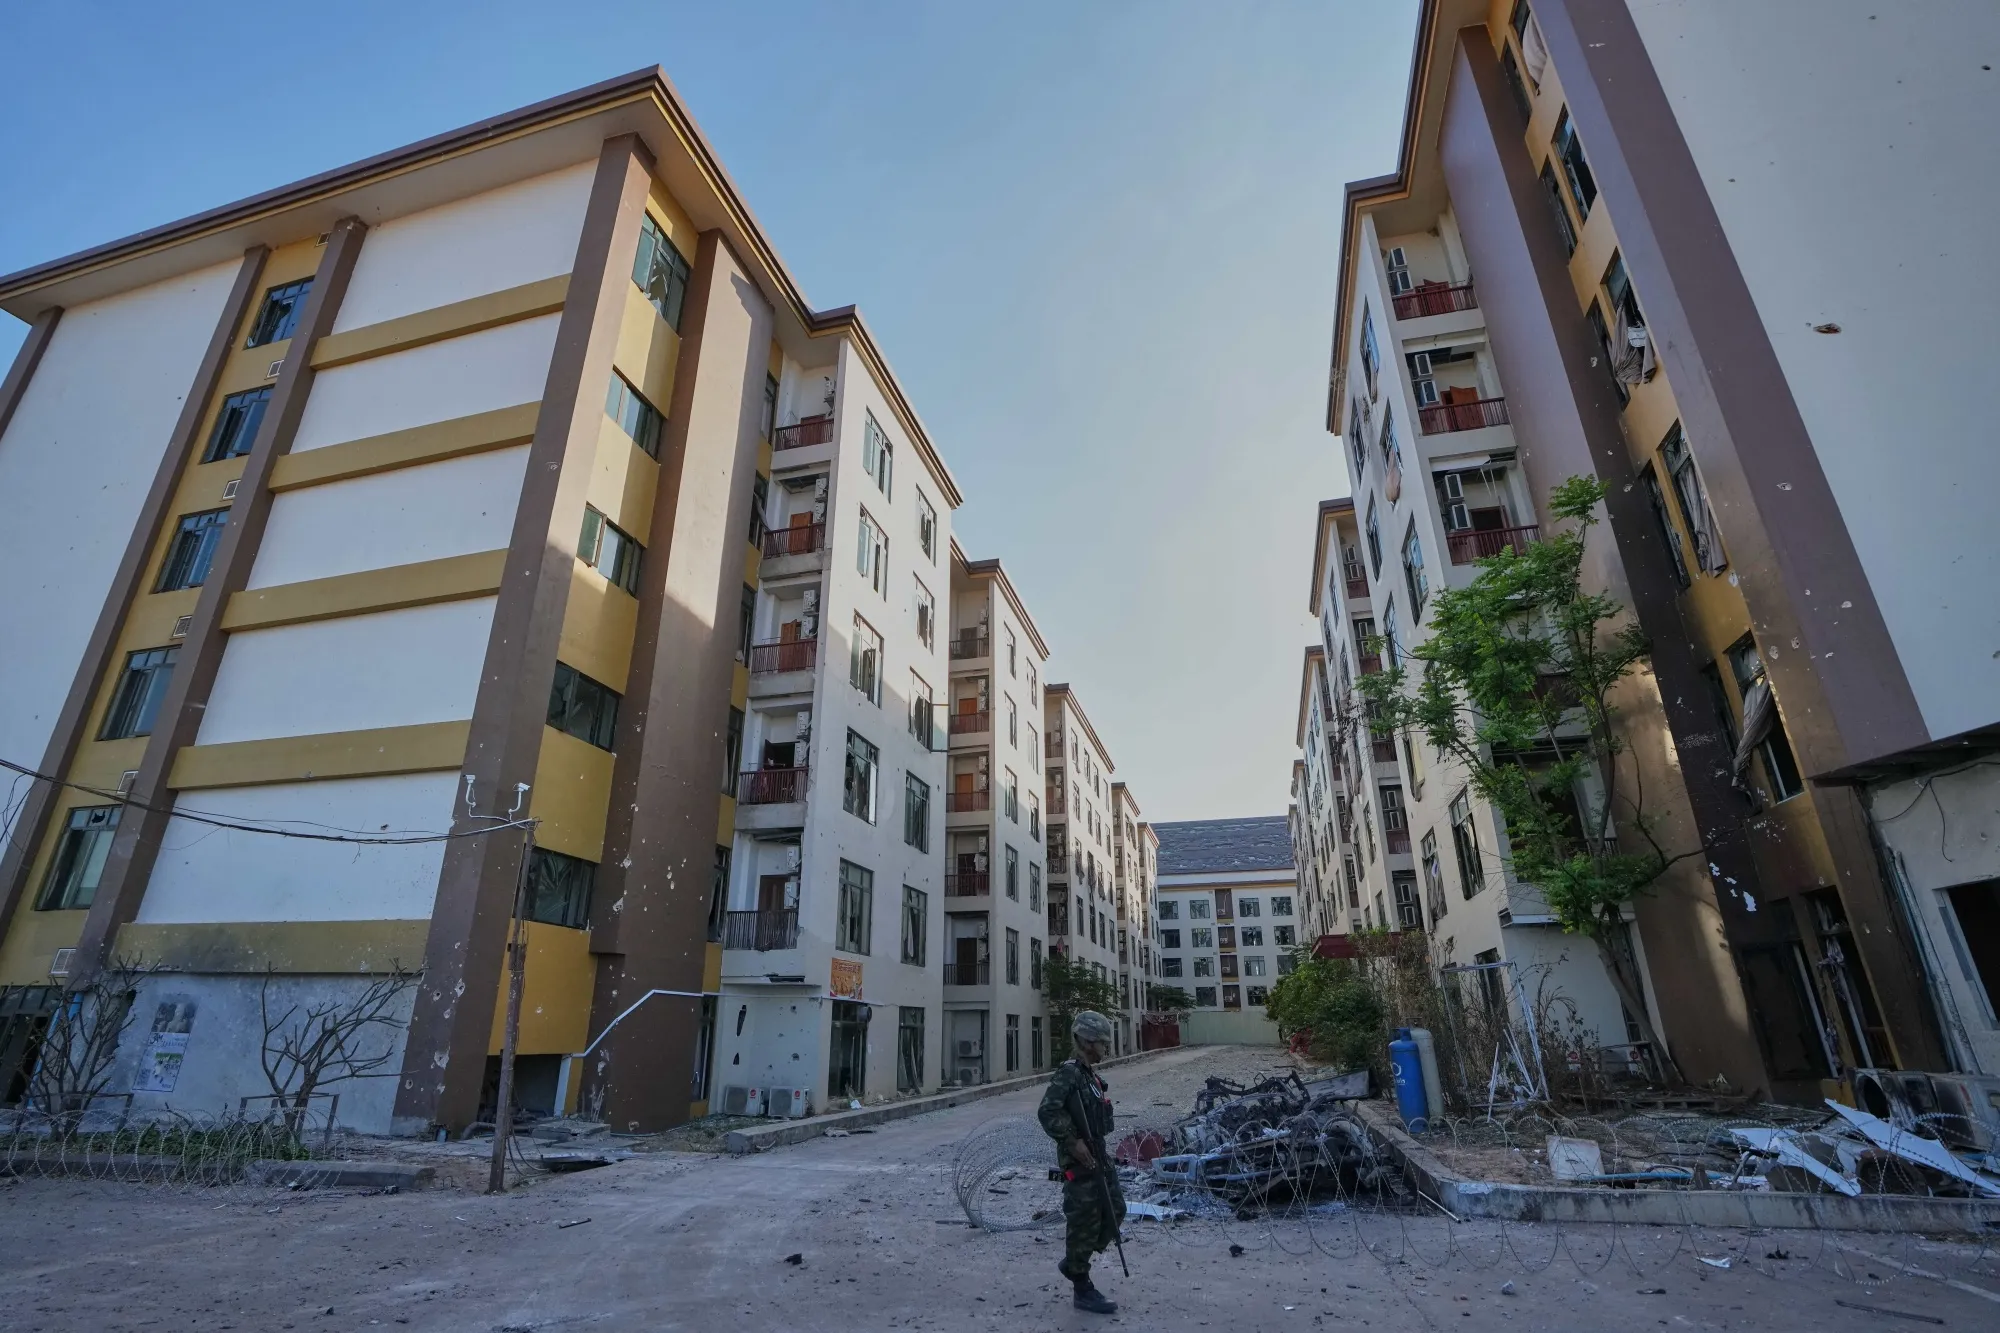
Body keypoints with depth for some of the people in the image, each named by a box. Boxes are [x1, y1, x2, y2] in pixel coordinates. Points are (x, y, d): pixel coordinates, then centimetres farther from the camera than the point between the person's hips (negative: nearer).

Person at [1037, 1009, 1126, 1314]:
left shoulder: (1089, 1074, 11)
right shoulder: (1068, 1073, -20)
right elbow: (1047, 1113, -28)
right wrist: (1073, 1142, -25)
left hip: (1097, 1157, 10)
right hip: (1079, 1161, -10)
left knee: (1115, 1211, 14)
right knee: (1085, 1222, 0)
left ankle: (1073, 1263, 28)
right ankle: (1083, 1290, 16)